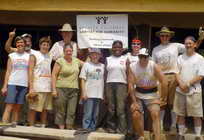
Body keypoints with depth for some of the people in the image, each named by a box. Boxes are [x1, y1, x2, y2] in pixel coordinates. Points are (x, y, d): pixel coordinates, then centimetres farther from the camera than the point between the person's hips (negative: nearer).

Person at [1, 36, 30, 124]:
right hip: (12, 84, -1)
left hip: (24, 85, 1)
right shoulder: (11, 56, 8)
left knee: (17, 108, 3)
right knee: (9, 107, -8)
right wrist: (5, 86, -1)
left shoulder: (29, 56, 10)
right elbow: (8, 71, 6)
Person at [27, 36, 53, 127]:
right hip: (37, 87, -5)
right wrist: (31, 88, -15)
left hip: (48, 87, 5)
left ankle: (43, 127, 17)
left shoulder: (50, 57, 16)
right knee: (33, 109, -2)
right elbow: (30, 72, -6)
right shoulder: (34, 56, 1)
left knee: (45, 109, 9)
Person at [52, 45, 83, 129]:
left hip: (74, 90, 4)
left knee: (72, 112, 1)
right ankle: (61, 129, 7)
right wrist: (54, 89, -10)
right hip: (61, 88, -4)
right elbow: (54, 75, -4)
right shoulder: (60, 61, 0)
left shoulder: (76, 60, 14)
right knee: (61, 111, 0)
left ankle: (69, 128, 7)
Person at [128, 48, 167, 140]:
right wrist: (134, 101, -12)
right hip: (138, 95, 2)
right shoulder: (132, 67, -11)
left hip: (152, 95, -1)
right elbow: (131, 84, -10)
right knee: (135, 115, -8)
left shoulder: (154, 66, -15)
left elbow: (163, 81, -13)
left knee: (155, 114, -16)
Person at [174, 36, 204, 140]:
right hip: (180, 90, 3)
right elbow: (176, 72, 5)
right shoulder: (180, 58, 10)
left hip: (194, 90, -3)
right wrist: (181, 84, -11)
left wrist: (188, 84, -13)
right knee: (180, 114, 9)